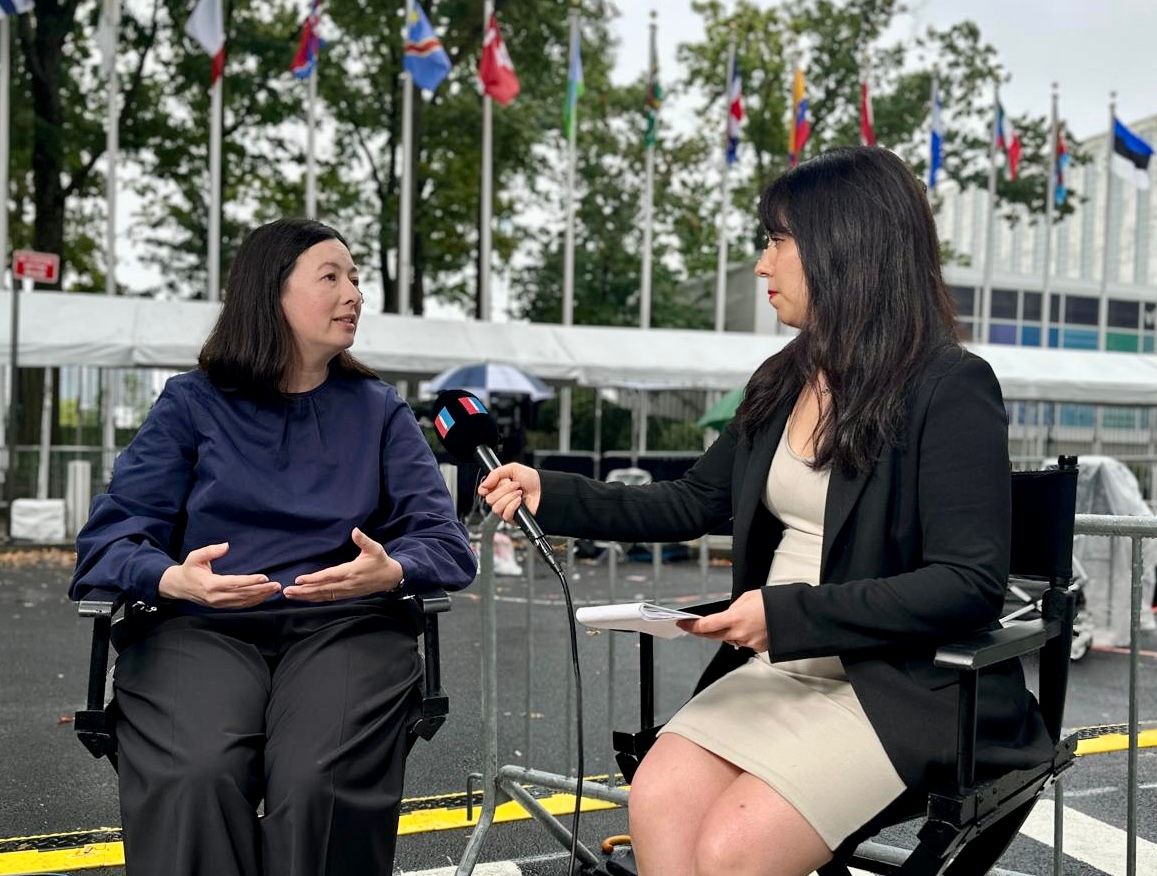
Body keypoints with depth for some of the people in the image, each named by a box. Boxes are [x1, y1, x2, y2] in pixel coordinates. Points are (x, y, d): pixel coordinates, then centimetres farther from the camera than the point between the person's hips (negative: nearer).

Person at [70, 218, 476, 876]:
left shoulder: (379, 409, 16)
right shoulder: (193, 403, 13)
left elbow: (445, 542, 6)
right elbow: (113, 536, 4)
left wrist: (390, 572, -17)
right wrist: (172, 578, -19)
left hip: (344, 625, 1)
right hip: (200, 628, 0)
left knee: (320, 785, -29)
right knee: (191, 781, -30)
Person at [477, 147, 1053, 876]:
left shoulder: (950, 389, -12)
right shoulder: (784, 381, 10)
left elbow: (971, 585, -17)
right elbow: (693, 504, 17)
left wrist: (790, 612, -22)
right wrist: (553, 496, 8)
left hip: (903, 688, -6)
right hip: (781, 668, 6)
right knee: (658, 800, -19)